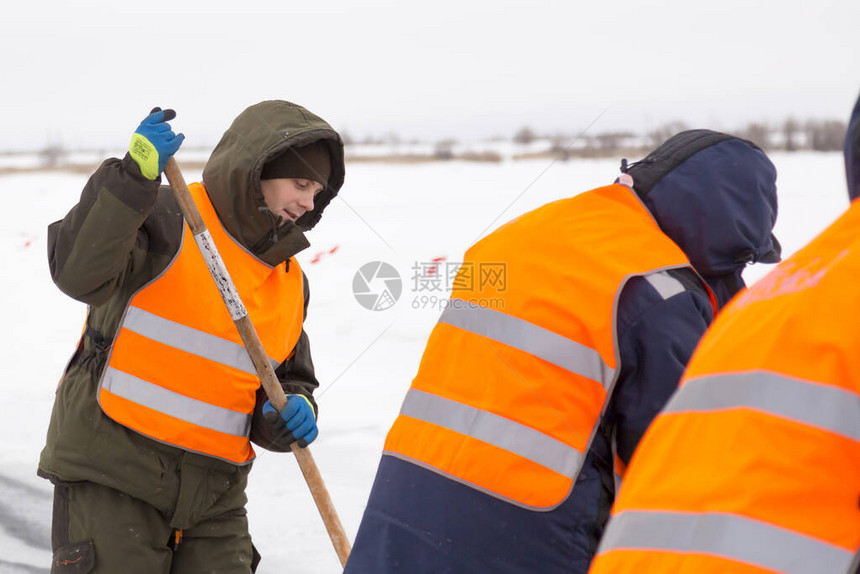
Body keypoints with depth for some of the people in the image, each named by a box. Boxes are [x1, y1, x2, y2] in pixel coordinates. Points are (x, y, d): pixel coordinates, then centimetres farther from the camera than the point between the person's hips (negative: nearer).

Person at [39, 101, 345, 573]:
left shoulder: (291, 281, 15)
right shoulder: (167, 219, -8)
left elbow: (289, 379, 22)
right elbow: (79, 272, -24)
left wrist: (294, 412, -2)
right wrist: (135, 176, -33)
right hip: (112, 469, -6)